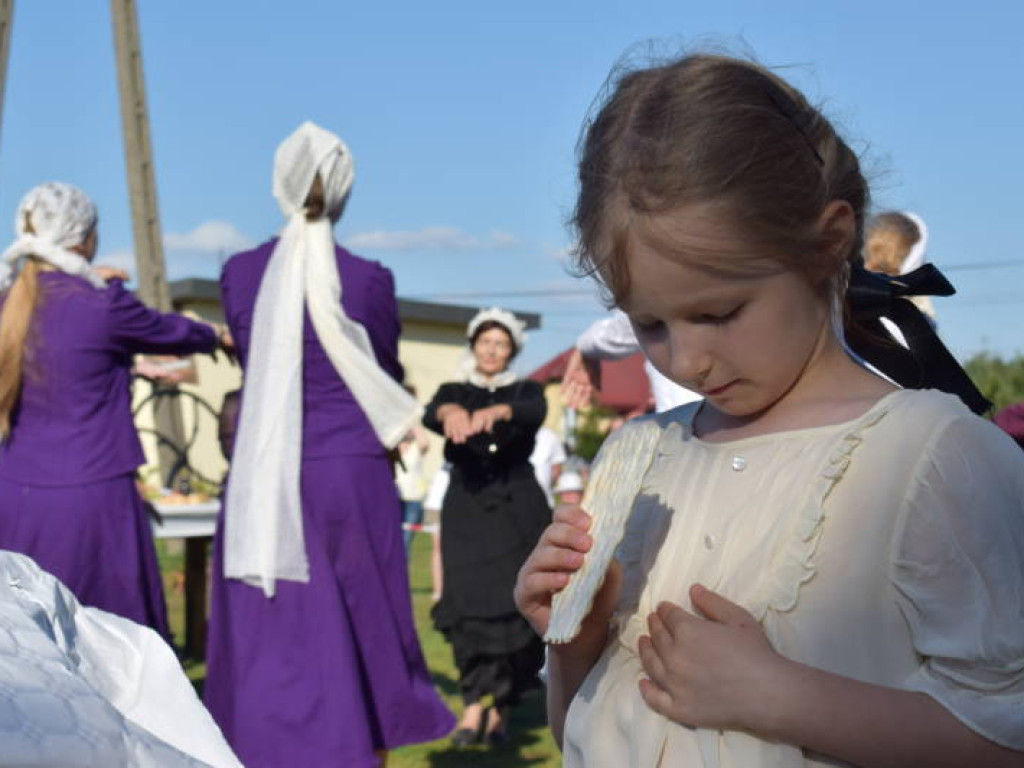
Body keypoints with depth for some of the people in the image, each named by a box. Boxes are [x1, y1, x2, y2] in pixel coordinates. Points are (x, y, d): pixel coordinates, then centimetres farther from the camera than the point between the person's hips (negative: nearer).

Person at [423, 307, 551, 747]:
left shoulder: (526, 391, 9)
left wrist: (494, 412, -38)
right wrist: (453, 412, -40)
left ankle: (503, 711, 7)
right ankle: (473, 708, -13)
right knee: (471, 605, -13)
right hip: (467, 509, 0)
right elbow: (431, 414, -14)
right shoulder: (454, 392, 9)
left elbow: (533, 413, -16)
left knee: (519, 607, -4)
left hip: (519, 509, 0)